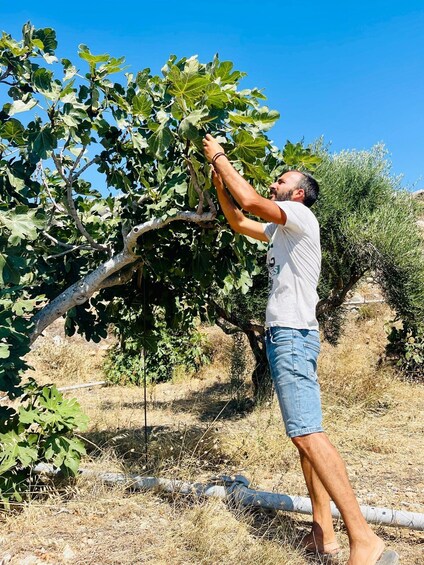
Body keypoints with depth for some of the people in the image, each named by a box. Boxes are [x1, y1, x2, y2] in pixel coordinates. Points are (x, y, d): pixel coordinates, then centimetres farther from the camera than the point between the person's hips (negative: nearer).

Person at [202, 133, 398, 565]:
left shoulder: (301, 216, -5)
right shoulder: (280, 230, 21)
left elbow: (250, 201, -17)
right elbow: (238, 222, 30)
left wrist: (219, 157, -5)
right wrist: (218, 183, 21)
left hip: (292, 335, -10)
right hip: (285, 336, 10)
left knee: (307, 433, -17)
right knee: (305, 435, 8)